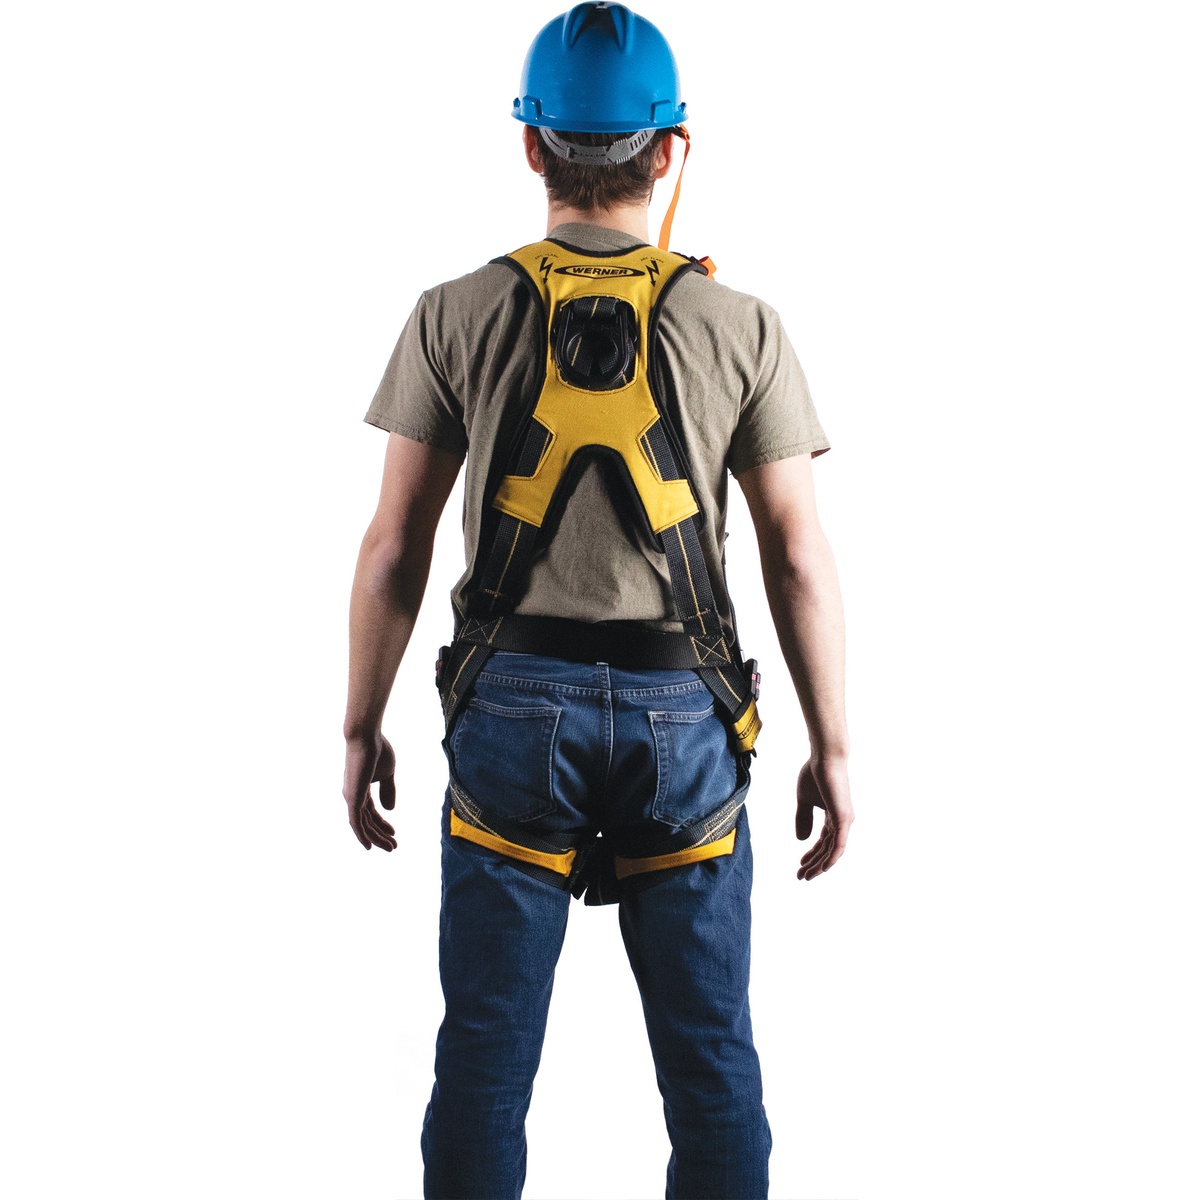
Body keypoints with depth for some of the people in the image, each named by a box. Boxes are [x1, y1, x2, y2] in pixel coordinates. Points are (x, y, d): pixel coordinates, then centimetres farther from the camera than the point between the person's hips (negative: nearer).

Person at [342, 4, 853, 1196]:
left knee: (486, 1054, 8)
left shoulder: (457, 317, -3)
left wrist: (360, 729, 8)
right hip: (682, 719, 0)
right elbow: (799, 556, -3)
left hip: (515, 707, 0)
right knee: (710, 1056, 10)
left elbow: (394, 546, -2)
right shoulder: (740, 328, -3)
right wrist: (831, 749, 5)